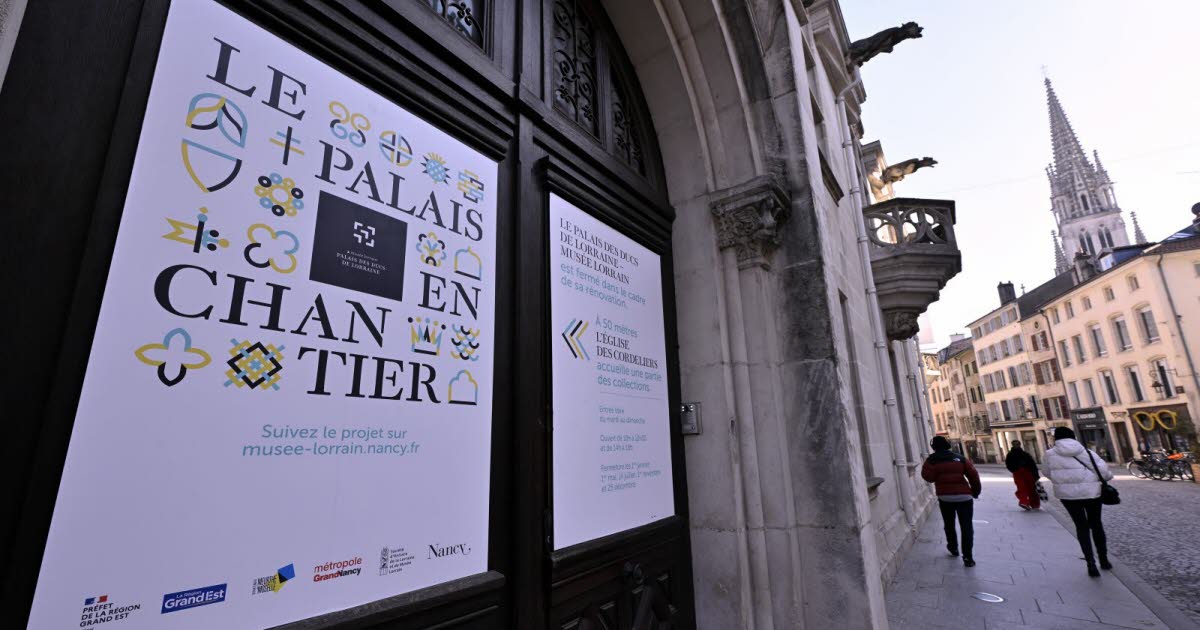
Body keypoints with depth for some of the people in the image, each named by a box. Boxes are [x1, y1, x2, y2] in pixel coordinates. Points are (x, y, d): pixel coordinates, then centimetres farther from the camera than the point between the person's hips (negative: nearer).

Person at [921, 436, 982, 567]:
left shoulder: (932, 459, 0)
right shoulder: (959, 458, 8)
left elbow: (928, 477, -10)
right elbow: (973, 474, 5)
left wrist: (926, 465, 8)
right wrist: (976, 490, 17)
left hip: (945, 497, -1)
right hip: (964, 497, 1)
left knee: (949, 524, 21)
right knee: (966, 527, 2)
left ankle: (953, 547, 35)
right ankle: (968, 557, -3)